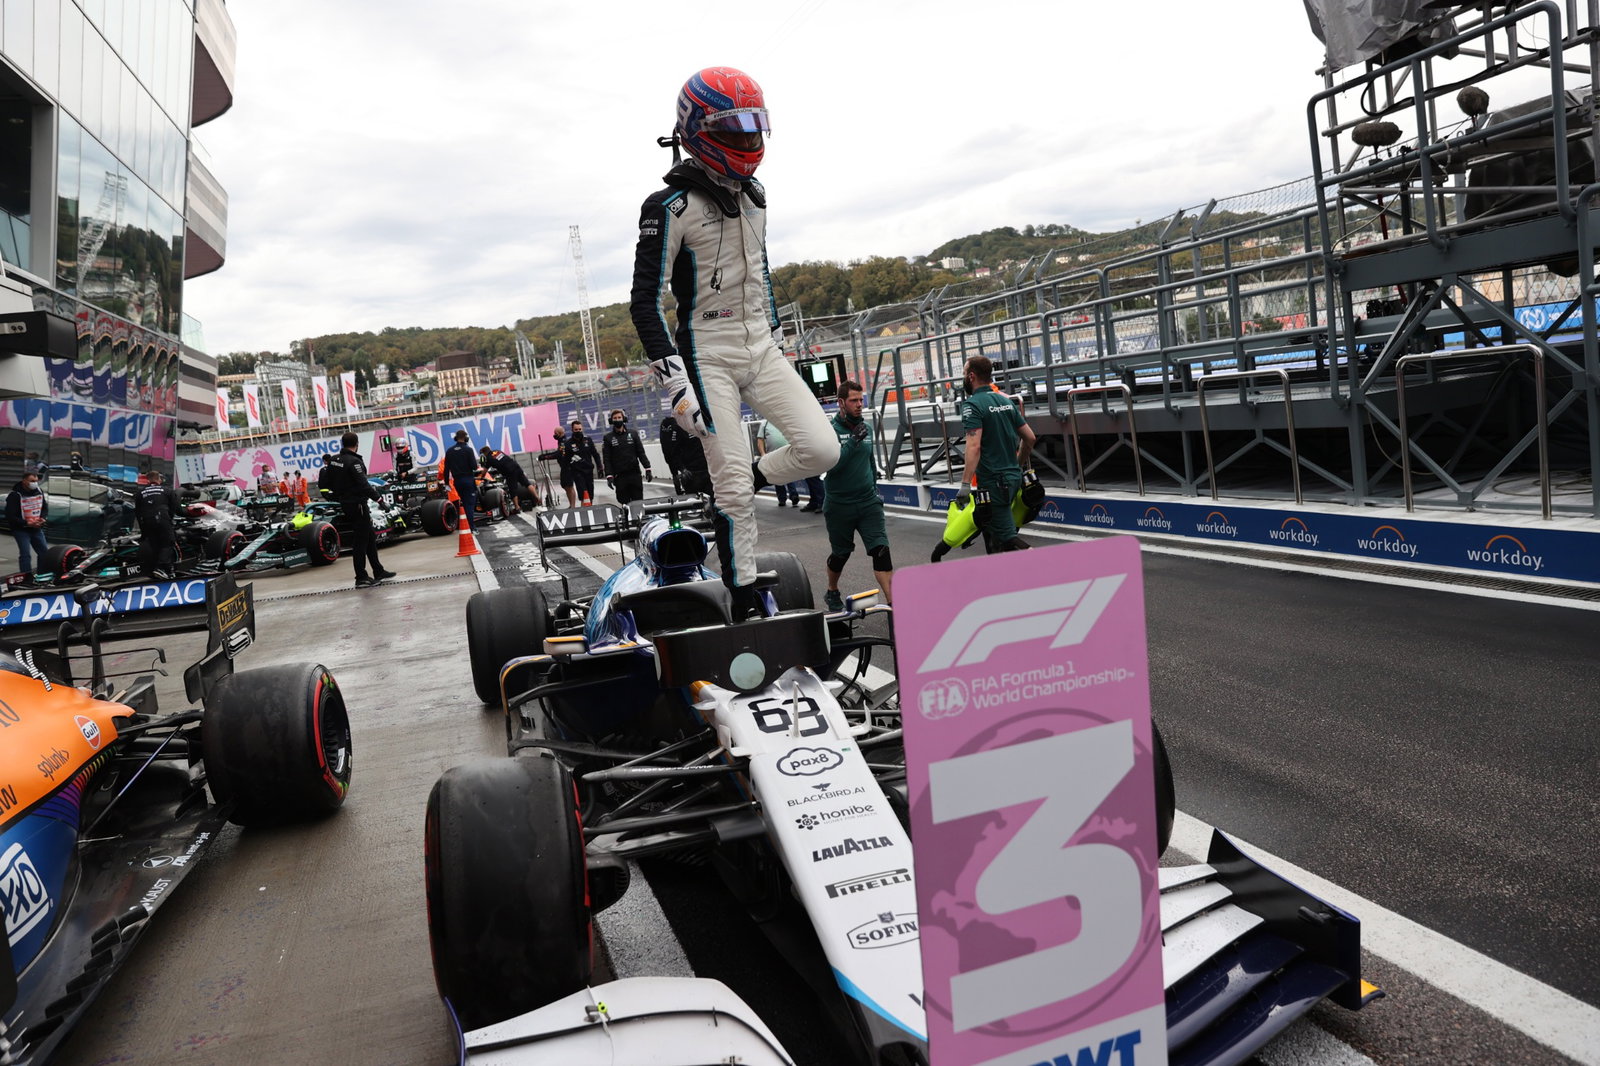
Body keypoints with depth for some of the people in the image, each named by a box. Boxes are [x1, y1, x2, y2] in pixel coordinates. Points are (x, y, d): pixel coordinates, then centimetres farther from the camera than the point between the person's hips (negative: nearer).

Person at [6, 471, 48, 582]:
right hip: (21, 530, -6)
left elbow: (45, 507, 15)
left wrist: (42, 518, -6)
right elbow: (10, 516, -16)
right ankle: (27, 578, -12)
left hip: (36, 528, 6)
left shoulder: (39, 491, 2)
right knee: (25, 554, -14)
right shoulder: (15, 495, -16)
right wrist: (26, 523, -24)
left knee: (45, 552, 9)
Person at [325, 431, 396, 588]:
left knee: (370, 537, 16)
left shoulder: (333, 460, 7)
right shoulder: (354, 461, -19)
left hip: (345, 504, 9)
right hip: (358, 505, -9)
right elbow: (363, 484, -25)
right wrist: (378, 498, -23)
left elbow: (329, 483, 15)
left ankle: (378, 572, 22)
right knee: (360, 541, -3)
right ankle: (361, 578, 1)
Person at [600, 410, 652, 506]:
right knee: (625, 503, -2)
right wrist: (609, 476, -8)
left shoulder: (633, 434, 9)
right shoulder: (608, 438, 6)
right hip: (619, 476, -1)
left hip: (635, 474, 1)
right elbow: (606, 459, 2)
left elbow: (641, 453, 8)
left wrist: (647, 469, -1)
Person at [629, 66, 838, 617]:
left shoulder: (753, 195, 10)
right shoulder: (669, 208, -11)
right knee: (735, 491, -5)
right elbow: (646, 302, -13)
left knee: (822, 450, -11)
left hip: (761, 348, 6)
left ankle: (738, 486, 15)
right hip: (708, 356, -6)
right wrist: (678, 386, -20)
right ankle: (744, 606, 10)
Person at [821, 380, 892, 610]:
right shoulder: (830, 430, -11)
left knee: (881, 549, -11)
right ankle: (832, 593, 40)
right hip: (839, 504, -3)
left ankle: (893, 603, -15)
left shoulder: (867, 428, 7)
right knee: (840, 554, 13)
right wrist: (854, 441, -28)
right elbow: (831, 464, -24)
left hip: (868, 502, 3)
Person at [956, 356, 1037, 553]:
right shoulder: (1005, 400, 11)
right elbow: (1029, 437, 14)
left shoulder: (972, 404, -12)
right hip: (1013, 477, 9)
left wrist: (965, 484, -25)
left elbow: (974, 446, -23)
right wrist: (1019, 466, 29)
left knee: (1008, 538, -6)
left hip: (993, 481, -8)